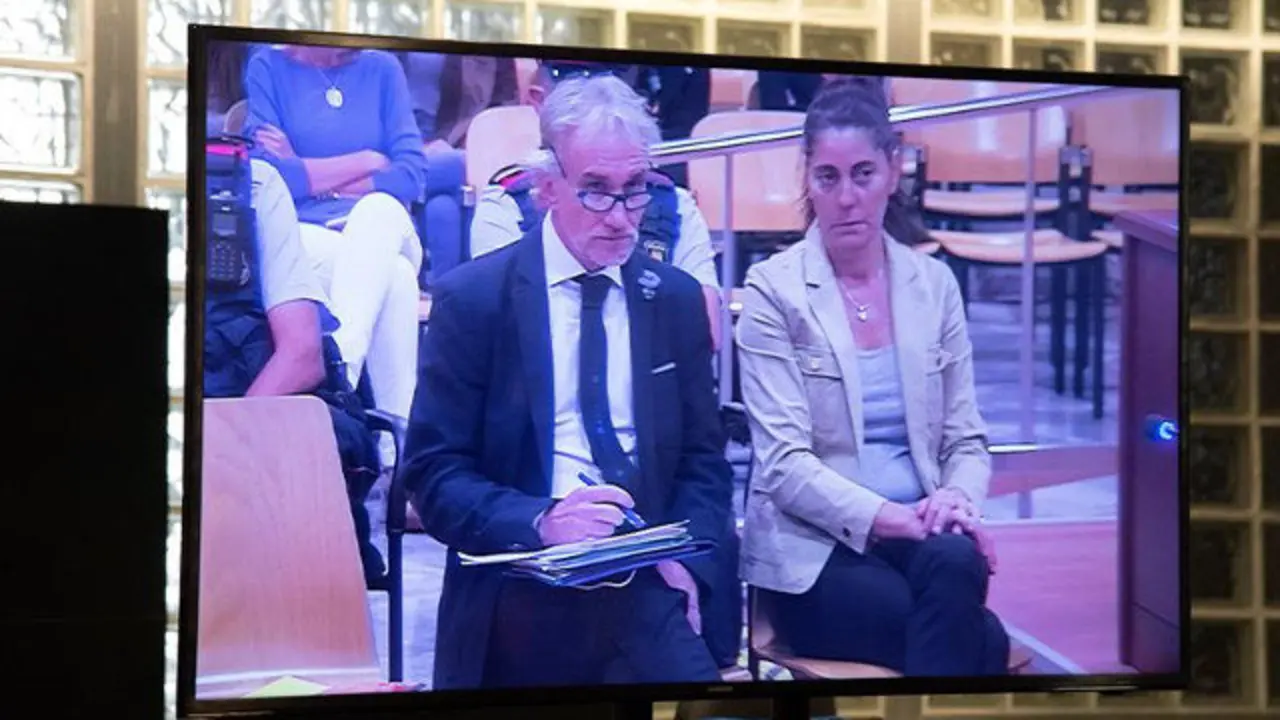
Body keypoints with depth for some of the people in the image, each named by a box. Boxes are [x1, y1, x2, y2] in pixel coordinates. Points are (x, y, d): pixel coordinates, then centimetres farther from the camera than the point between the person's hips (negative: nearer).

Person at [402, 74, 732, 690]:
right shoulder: (471, 298, 0)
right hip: (514, 606, -1)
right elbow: (433, 472, -2)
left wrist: (684, 557, -5)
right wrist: (539, 522, -19)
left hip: (644, 599, 1)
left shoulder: (677, 299, 10)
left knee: (697, 690, -25)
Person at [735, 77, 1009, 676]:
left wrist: (958, 499, -11)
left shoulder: (933, 283, 11)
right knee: (982, 641, -29)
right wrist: (894, 516, -21)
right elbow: (784, 461, -10)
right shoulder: (774, 288, -2)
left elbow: (966, 437, 12)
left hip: (922, 536, 4)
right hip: (814, 549, -4)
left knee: (957, 560, -33)